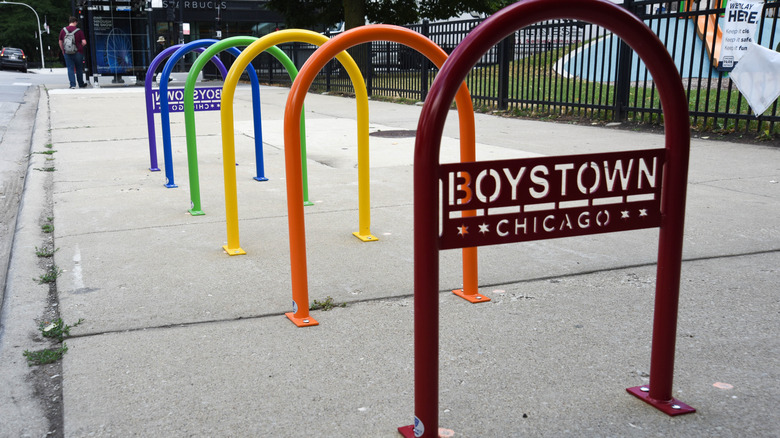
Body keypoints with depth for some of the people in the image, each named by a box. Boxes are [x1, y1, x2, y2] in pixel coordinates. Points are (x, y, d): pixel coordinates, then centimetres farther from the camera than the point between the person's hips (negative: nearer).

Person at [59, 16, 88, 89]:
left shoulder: (63, 30, 3)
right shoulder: (79, 31, -8)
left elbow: (60, 42, 10)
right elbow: (84, 42, -12)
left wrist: (63, 51, 23)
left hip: (67, 53, 2)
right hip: (78, 53, -2)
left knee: (70, 68, 3)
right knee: (79, 69, 12)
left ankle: (72, 85, -7)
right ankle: (81, 84, 23)